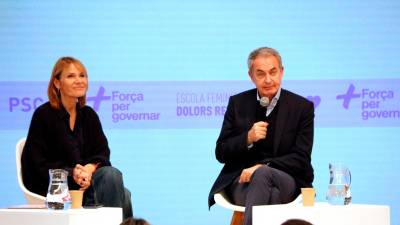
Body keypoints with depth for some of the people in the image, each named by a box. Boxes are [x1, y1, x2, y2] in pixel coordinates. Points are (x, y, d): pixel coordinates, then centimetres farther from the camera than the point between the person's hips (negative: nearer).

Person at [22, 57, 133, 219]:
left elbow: (102, 152, 8)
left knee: (111, 174, -28)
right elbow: (38, 164, -7)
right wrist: (71, 173, -22)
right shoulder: (43, 115, -3)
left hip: (86, 178, 5)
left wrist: (90, 168, -16)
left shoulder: (89, 115, 14)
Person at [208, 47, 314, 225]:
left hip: (285, 180, -1)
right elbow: (221, 153, 9)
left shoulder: (302, 107, 3)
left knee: (262, 173, -37)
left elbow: (301, 159, -2)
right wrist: (248, 138, -12)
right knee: (272, 195, -36)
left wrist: (261, 167, -17)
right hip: (241, 180, 1)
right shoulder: (237, 103, 9)